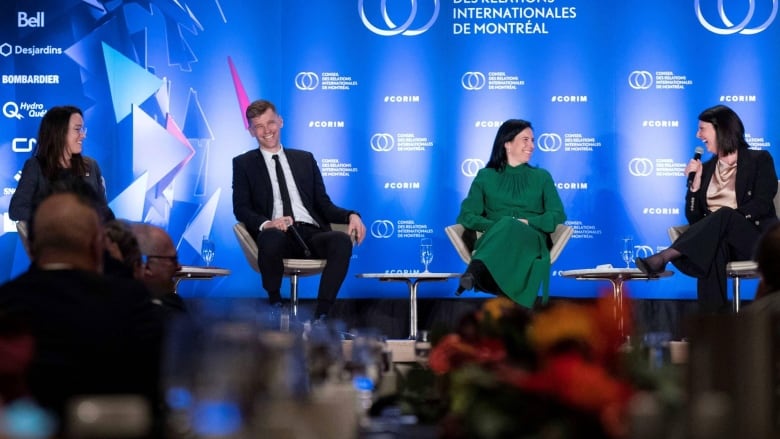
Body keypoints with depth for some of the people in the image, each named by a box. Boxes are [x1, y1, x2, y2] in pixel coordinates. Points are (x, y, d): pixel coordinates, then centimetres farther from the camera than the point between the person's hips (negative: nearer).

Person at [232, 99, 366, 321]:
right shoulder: (243, 163, 18)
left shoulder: (305, 159, 26)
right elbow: (241, 209, 5)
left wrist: (351, 216, -2)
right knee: (271, 237, -41)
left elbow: (324, 204, 21)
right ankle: (275, 306, -20)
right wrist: (266, 224, -18)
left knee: (342, 241, -33)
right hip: (278, 234, -2)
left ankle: (321, 314, -35)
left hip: (312, 233, 3)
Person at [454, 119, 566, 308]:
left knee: (512, 229, -39)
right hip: (494, 240, 0)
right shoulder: (485, 177, 20)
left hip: (531, 239, 0)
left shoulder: (541, 177, 23)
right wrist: (497, 227, -11)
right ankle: (478, 274, -67)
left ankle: (474, 272, -67)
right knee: (505, 226, -39)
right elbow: (467, 215, 8)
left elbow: (558, 216, 10)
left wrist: (527, 223, -8)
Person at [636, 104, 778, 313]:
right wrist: (695, 182, -1)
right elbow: (694, 218, 12)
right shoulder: (706, 168, 20)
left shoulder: (759, 160, 7)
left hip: (754, 239, -2)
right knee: (712, 245, -38)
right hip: (714, 237, 2)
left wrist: (725, 217, -19)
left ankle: (664, 257, -48)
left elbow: (762, 205, -7)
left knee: (723, 215, -36)